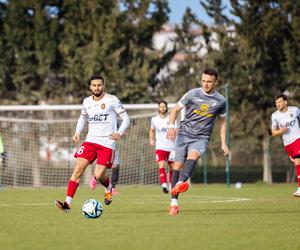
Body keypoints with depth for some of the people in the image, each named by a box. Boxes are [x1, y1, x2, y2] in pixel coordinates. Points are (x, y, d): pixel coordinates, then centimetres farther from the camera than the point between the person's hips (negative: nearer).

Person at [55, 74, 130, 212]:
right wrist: (77, 132, 10)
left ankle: (108, 187, 25)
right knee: (78, 168, -13)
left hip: (107, 143, -4)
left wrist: (119, 133, -21)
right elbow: (83, 117, 28)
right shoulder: (87, 102, 10)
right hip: (90, 140, 4)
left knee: (98, 175, -12)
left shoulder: (112, 100, -5)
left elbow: (126, 118, -2)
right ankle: (67, 203, -16)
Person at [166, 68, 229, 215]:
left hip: (201, 138, -1)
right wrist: (171, 126, -14)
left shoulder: (220, 101, 6)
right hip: (184, 134, 1)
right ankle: (174, 203, 1)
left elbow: (222, 121, 19)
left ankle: (179, 184, -56)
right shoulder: (193, 94, 1)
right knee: (178, 166, -6)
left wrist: (223, 143, 13)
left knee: (192, 156, -32)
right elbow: (175, 110, 5)